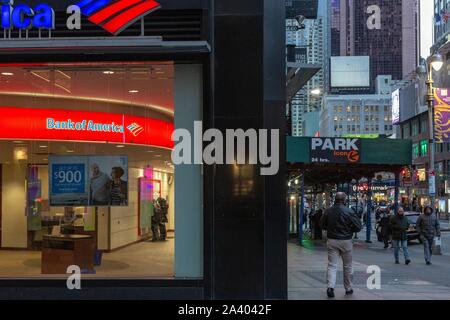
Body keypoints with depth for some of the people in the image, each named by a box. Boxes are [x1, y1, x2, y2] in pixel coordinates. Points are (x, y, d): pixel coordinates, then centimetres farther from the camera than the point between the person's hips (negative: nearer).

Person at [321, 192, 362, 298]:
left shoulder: (328, 211, -3)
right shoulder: (348, 212, -13)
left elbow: (323, 225, 9)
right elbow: (358, 226, -10)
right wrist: (349, 230, 7)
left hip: (332, 241, 2)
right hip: (346, 241, -2)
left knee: (332, 265, 3)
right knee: (347, 266, 13)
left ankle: (330, 286, -15)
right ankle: (348, 288, 24)